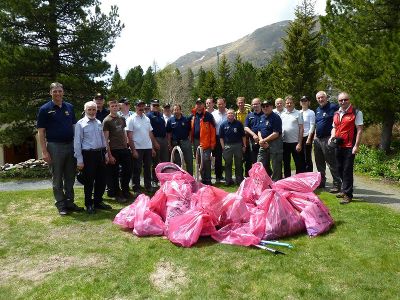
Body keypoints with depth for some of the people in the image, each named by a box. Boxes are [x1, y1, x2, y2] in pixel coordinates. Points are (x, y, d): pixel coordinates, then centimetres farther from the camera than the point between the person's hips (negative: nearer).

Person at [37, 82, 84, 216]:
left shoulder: (69, 107, 9)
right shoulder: (45, 109, -3)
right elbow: (41, 132, -5)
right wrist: (44, 151, -12)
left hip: (70, 146, 4)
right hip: (55, 147, -4)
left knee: (70, 177, 11)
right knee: (57, 179, 5)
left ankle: (70, 202, 22)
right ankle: (61, 205, 15)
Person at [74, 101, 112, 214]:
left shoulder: (99, 123, 11)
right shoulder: (80, 124, -6)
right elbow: (77, 143, -8)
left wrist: (105, 153, 14)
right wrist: (80, 160, -11)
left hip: (100, 154, 6)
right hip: (88, 155, -6)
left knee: (101, 179, 12)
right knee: (89, 181, 4)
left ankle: (98, 201, 30)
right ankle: (89, 205, 19)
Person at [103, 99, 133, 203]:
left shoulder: (122, 119, 12)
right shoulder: (107, 121, -6)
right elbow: (105, 139, -10)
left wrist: (126, 146, 12)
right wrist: (109, 155, -14)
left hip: (124, 149, 6)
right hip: (114, 151, -6)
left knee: (127, 171, 11)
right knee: (114, 174, 4)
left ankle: (125, 191, 28)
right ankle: (118, 194, 18)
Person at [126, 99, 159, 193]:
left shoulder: (147, 119, 11)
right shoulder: (131, 119, -4)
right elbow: (129, 137, -8)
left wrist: (153, 147, 11)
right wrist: (133, 150, -13)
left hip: (148, 148, 5)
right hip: (137, 148, -5)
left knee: (148, 168, 13)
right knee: (137, 169, 3)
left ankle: (148, 186, 25)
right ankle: (136, 188, 14)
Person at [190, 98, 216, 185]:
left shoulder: (208, 115, -4)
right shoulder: (192, 116, 12)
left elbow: (213, 130, -7)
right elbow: (190, 129, 17)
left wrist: (212, 143, -11)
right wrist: (191, 140, 8)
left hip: (206, 141, -5)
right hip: (196, 141, 5)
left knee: (206, 160, -7)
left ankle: (208, 180, 2)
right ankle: (203, 178, 22)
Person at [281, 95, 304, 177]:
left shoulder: (298, 113, -2)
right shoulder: (282, 115, 9)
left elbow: (301, 129, -5)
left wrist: (300, 143, -11)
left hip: (295, 142, -4)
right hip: (284, 142, 4)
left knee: (298, 163, 4)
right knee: (286, 163, 13)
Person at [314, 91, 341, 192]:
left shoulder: (333, 107, -7)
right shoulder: (317, 110, 16)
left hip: (328, 139, -8)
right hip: (318, 139, 8)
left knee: (332, 163, -7)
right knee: (319, 163, 15)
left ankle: (337, 184, 0)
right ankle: (321, 182, 27)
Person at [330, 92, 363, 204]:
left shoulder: (356, 112, -5)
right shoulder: (336, 114, 14)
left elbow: (359, 129, -9)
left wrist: (356, 145, -15)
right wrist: (332, 136, 4)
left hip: (349, 146, -6)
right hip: (338, 145, 7)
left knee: (347, 170, -5)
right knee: (340, 169, 14)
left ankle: (347, 194, 3)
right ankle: (345, 189, 30)